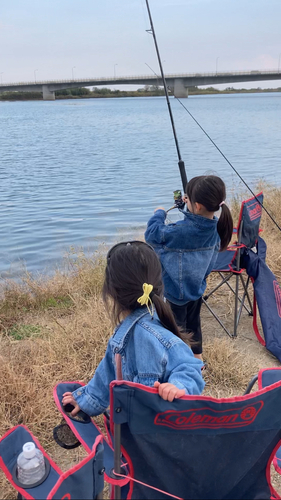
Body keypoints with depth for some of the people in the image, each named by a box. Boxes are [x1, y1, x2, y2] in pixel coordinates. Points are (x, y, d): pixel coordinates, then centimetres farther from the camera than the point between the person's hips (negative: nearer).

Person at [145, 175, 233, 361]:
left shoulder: (181, 231, -32)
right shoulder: (215, 227, -10)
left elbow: (152, 234, -20)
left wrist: (159, 214, -4)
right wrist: (189, 207, 1)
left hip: (176, 290, -7)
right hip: (197, 288, 7)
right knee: (194, 323, 25)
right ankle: (198, 358, 41)